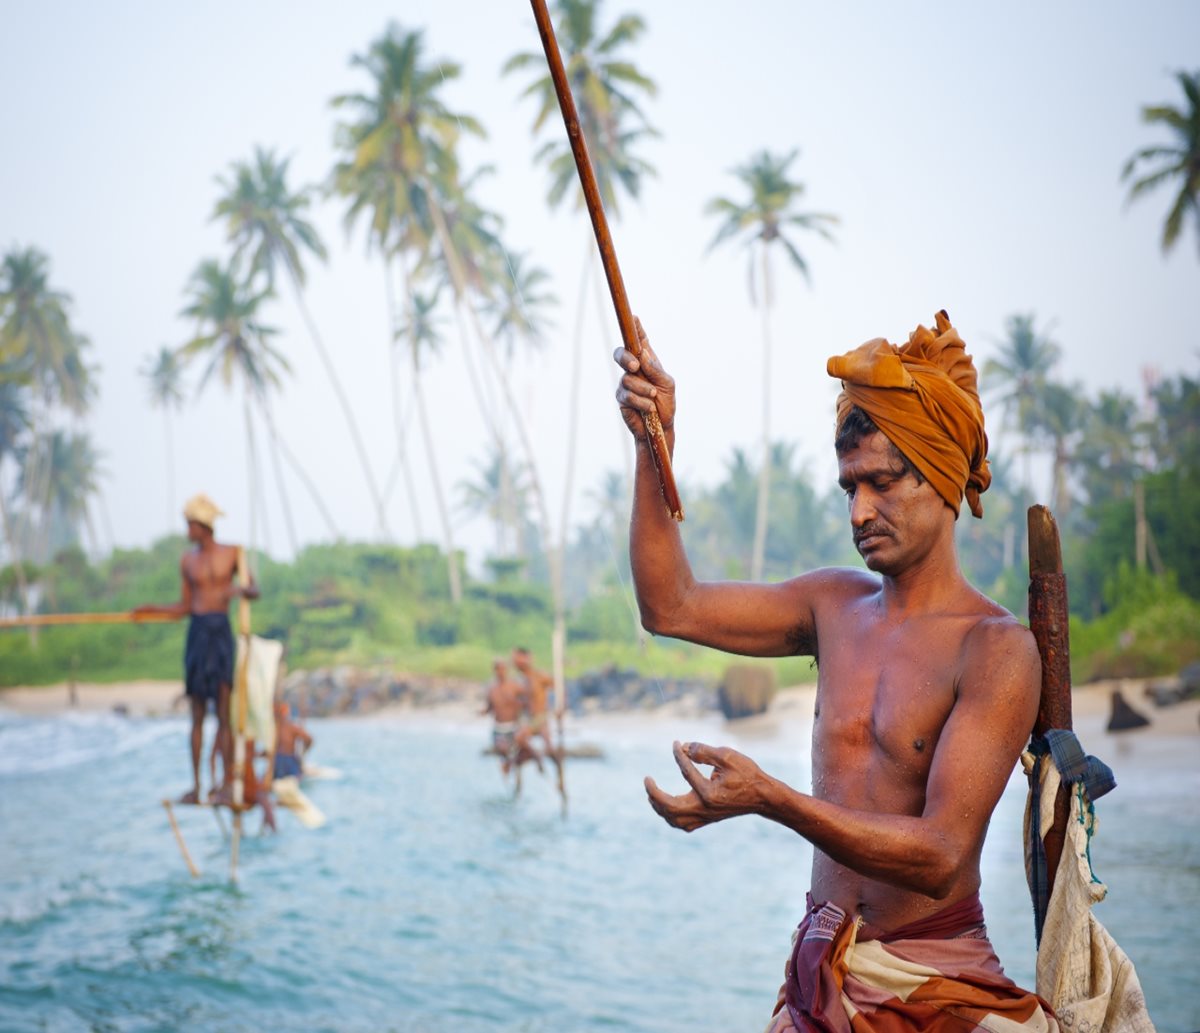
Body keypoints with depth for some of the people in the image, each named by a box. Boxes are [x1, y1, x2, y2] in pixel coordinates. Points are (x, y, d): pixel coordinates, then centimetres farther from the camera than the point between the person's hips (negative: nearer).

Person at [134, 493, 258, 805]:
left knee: (223, 713, -6)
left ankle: (226, 782, -2)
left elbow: (255, 591, 3)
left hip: (222, 632, -3)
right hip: (197, 631, 3)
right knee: (197, 715, 5)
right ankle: (196, 785, 6)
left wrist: (240, 589, -18)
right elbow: (185, 607, 13)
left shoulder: (232, 554, 3)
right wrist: (153, 609, 1)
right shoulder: (188, 560, 11)